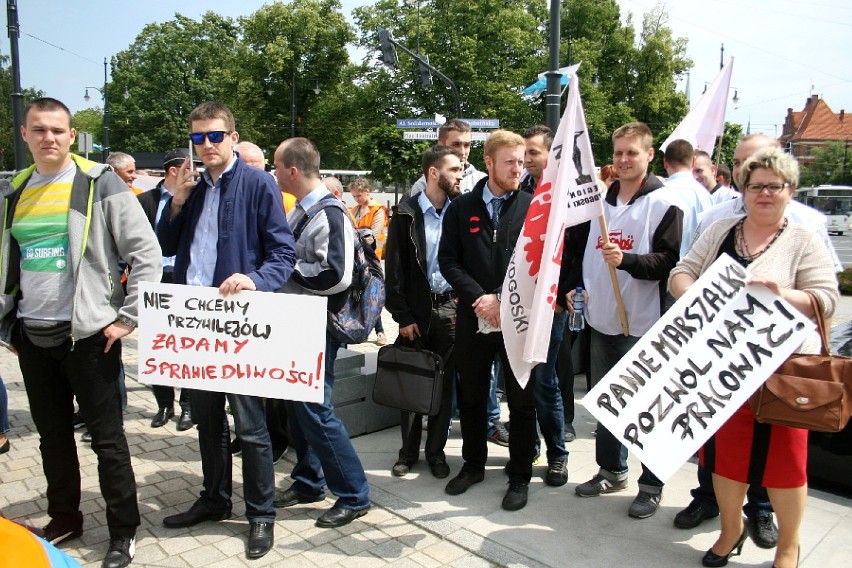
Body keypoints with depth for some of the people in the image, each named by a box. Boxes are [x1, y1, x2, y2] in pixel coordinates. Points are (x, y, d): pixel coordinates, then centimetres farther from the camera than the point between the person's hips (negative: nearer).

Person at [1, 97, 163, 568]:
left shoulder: (99, 183, -6)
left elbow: (146, 252, -10)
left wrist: (127, 317, -12)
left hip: (87, 333, -5)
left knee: (107, 437, 3)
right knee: (52, 435, 16)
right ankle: (64, 517, 34)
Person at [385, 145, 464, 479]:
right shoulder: (407, 214, -4)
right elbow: (394, 269, -4)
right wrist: (402, 316, -8)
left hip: (450, 309, 2)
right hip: (416, 310, -2)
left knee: (444, 383, 8)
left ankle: (436, 451, 22)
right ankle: (408, 452, 22)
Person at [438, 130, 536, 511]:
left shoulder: (532, 208, 0)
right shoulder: (461, 208, 4)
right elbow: (448, 260, 1)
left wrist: (500, 298, -16)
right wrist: (477, 297, -13)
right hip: (473, 318, 2)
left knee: (521, 401, 7)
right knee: (471, 396, 14)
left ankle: (520, 476, 22)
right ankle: (473, 463, 33)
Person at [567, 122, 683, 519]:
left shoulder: (664, 204, -6)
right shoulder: (598, 200, 11)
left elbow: (669, 261, -15)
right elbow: (578, 248, 19)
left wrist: (627, 260, -28)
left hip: (643, 324, -6)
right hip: (601, 321, 6)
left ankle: (652, 485, 18)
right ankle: (611, 471, 32)